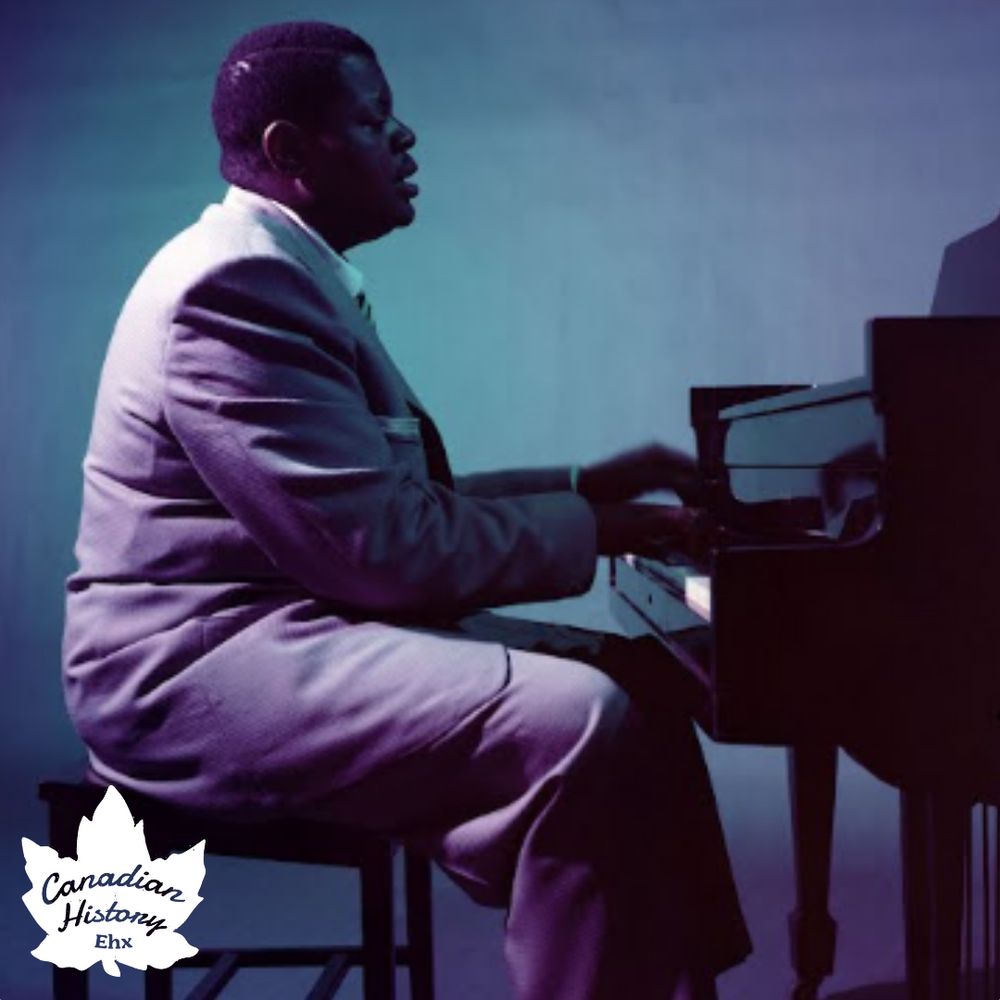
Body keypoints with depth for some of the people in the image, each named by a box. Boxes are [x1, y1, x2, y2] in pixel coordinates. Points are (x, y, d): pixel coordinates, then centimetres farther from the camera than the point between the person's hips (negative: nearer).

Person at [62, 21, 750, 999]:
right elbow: (388, 551, -23)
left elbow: (404, 501, 15)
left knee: (638, 681, 3)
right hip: (205, 663, -10)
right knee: (579, 725, -27)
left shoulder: (284, 269, 15)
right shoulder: (239, 281, -18)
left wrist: (589, 485, 9)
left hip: (282, 624, 10)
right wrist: (590, 529, -10)